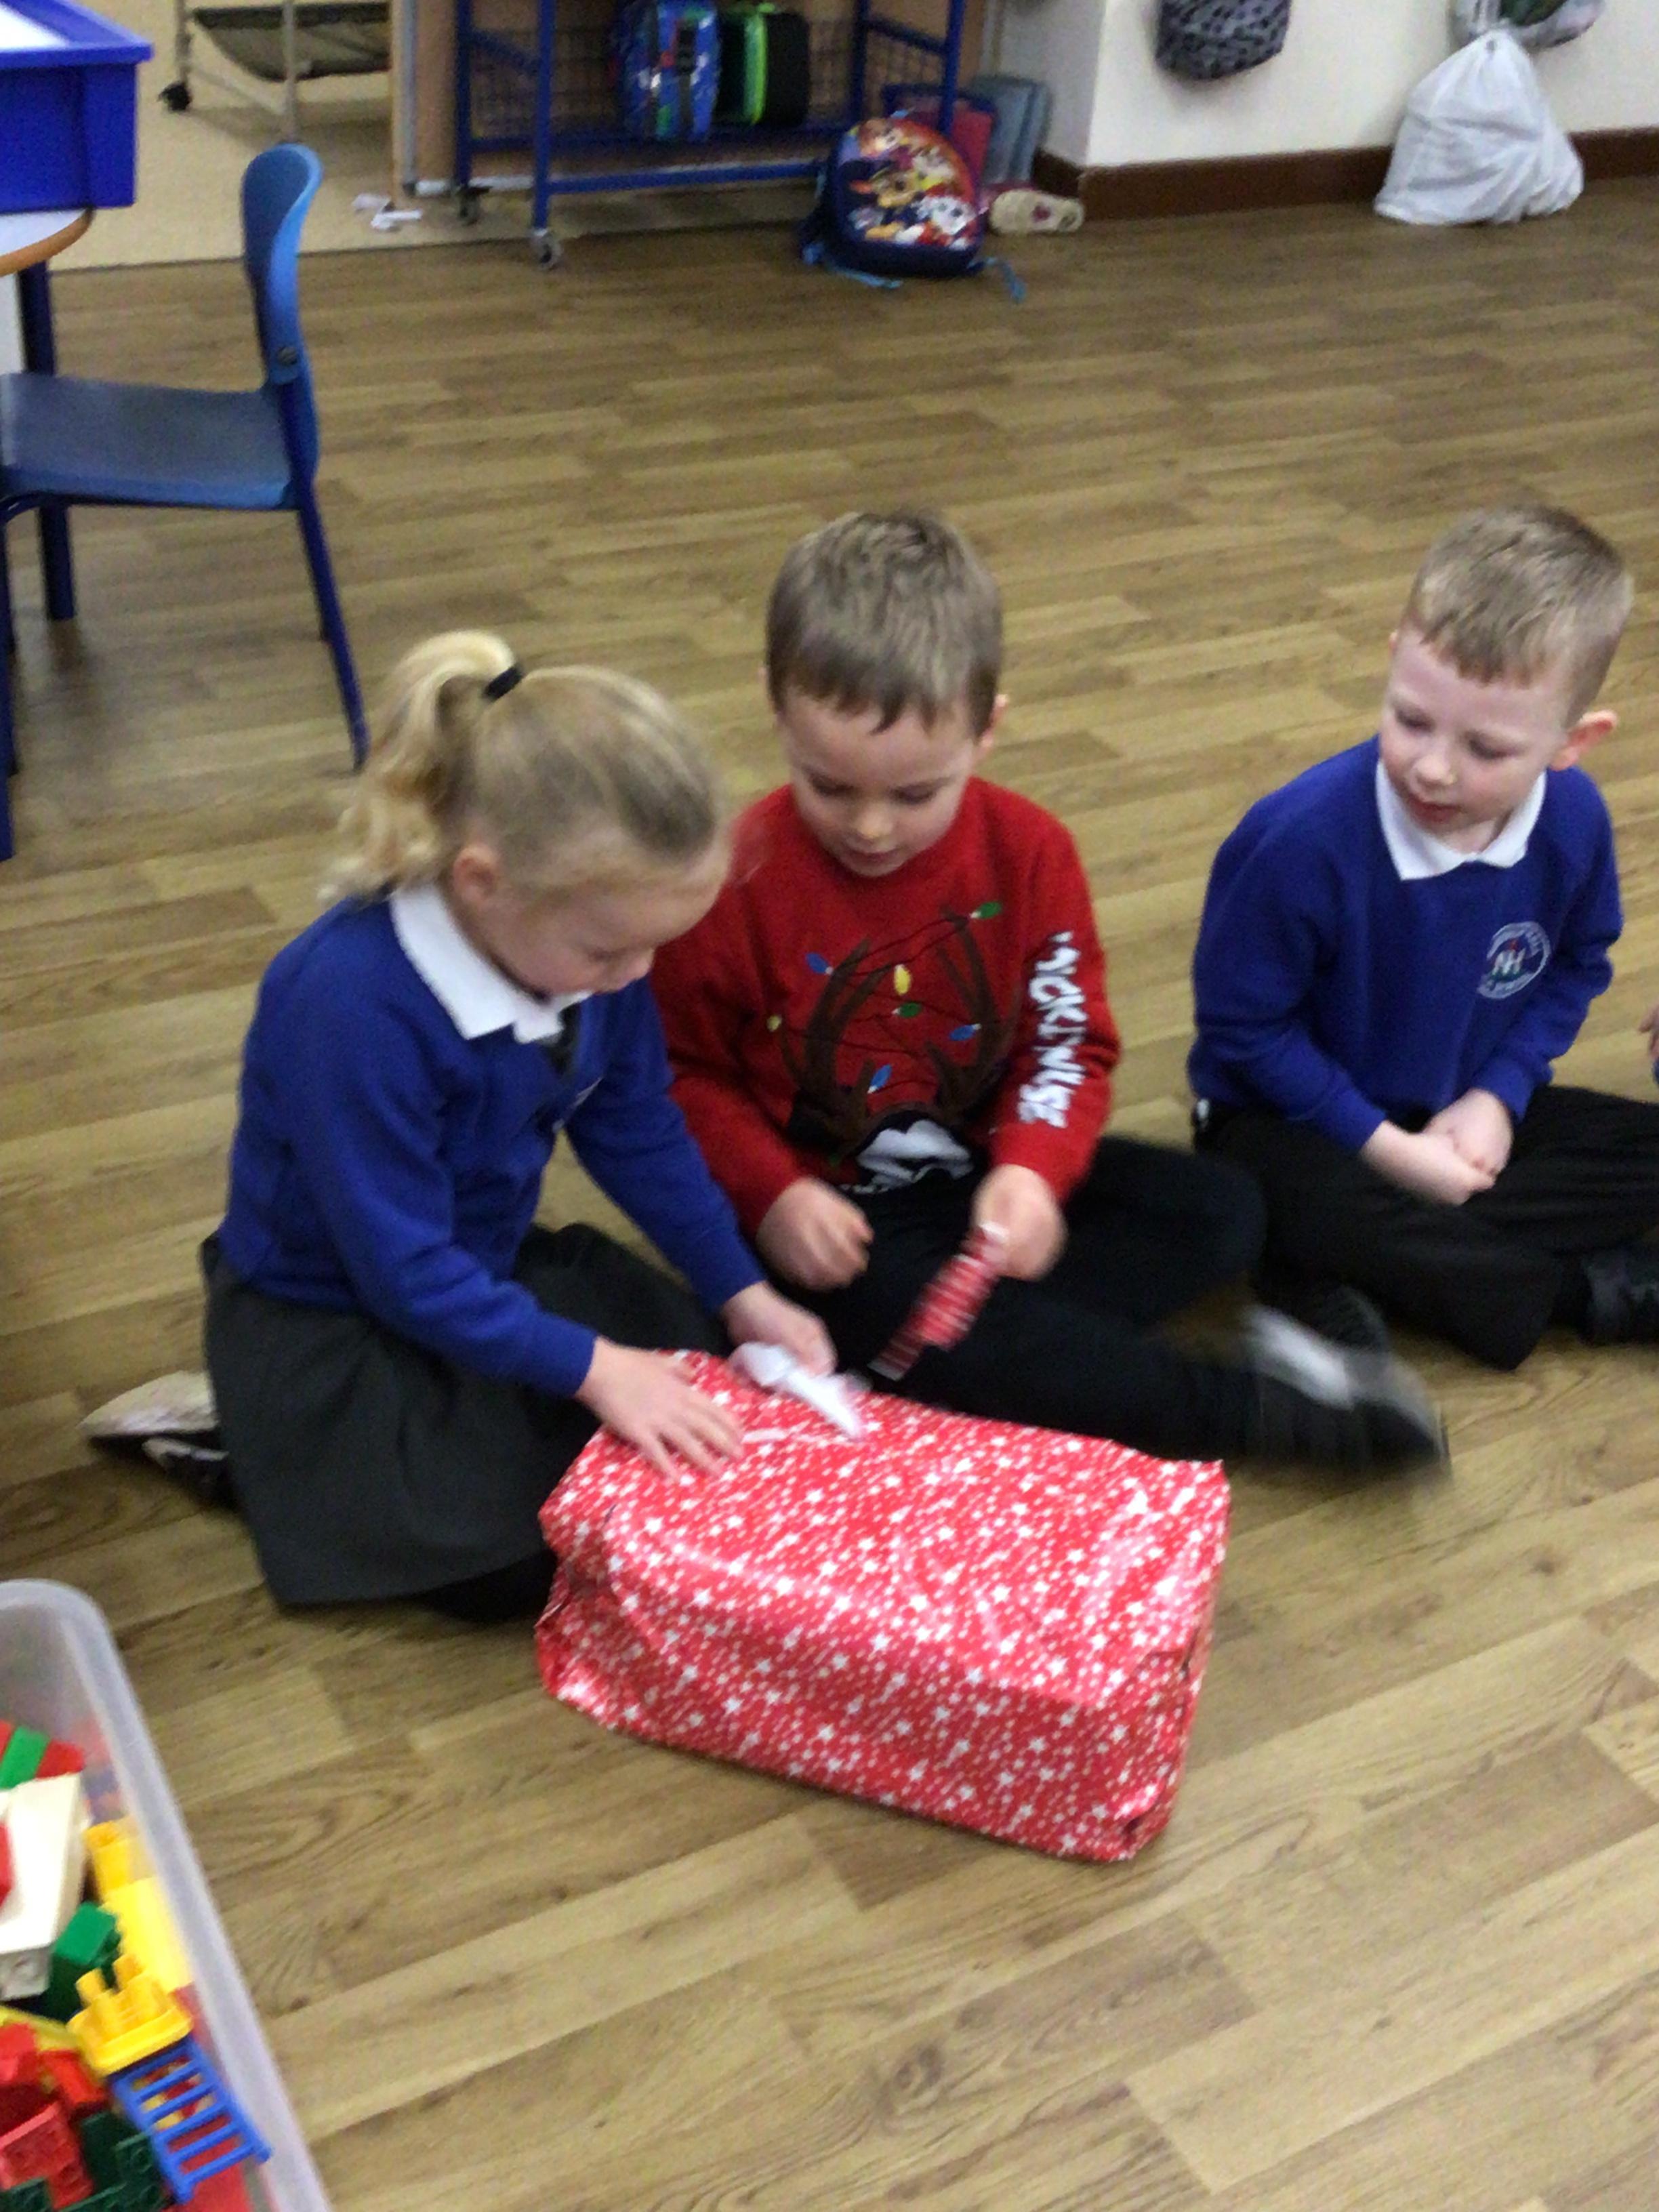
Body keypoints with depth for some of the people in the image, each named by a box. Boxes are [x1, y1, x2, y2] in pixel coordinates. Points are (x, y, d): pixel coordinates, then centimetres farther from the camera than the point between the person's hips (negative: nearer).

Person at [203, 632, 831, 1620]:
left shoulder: (589, 935, -15)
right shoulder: (353, 1001, -36)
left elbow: (640, 1132, 1)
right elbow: (402, 1267, -28)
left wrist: (743, 1294, -1)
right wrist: (589, 1367, -26)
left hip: (487, 1265, 7)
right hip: (327, 1323, -7)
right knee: (516, 1555, -18)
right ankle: (252, 1446, 3)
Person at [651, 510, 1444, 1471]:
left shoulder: (1028, 851, -8)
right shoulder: (739, 879, -17)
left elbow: (1073, 1040, -2)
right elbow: (685, 1072, -6)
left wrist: (1033, 1169, -21)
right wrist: (772, 1194, -21)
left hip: (984, 1169, 5)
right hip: (828, 1215, -4)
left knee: (1222, 1214, -6)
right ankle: (1257, 1406, -22)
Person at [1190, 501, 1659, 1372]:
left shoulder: (1574, 820, -14)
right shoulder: (1299, 838, -29)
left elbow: (1575, 967, 5)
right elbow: (1241, 1027, -19)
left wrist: (1499, 1094, -11)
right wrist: (1383, 1146, -21)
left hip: (1462, 1111, 6)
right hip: (1293, 1116, -6)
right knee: (1326, 1211, -38)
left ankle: (1350, 1286, -19)